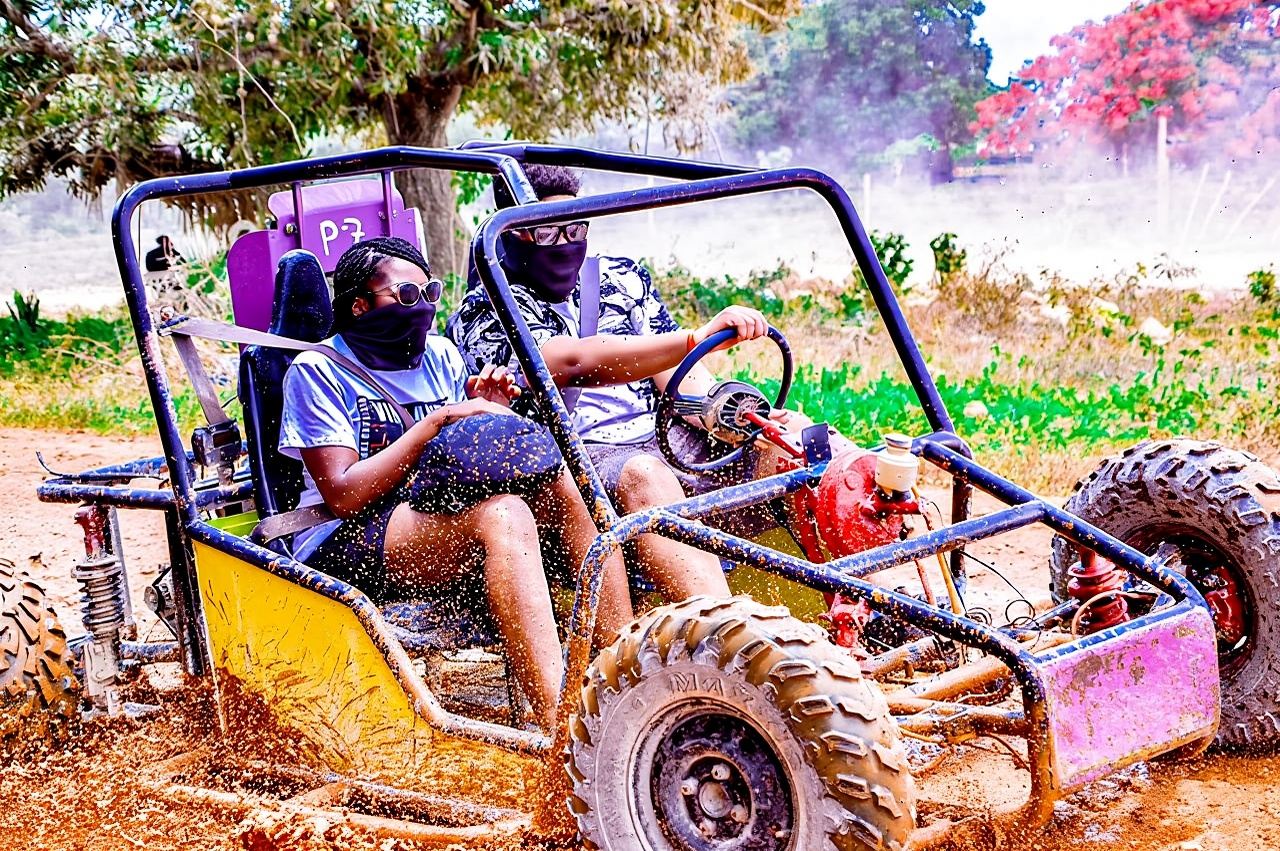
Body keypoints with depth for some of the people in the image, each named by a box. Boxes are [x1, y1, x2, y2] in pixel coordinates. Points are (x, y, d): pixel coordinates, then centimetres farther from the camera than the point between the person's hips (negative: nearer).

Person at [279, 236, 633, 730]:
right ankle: (562, 724, -48)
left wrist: (487, 416, -7)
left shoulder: (440, 354, 16)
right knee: (501, 513, -34)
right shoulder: (318, 370, -2)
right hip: (342, 547, -6)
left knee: (560, 479, -19)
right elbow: (344, 495, -14)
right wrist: (436, 421, -15)